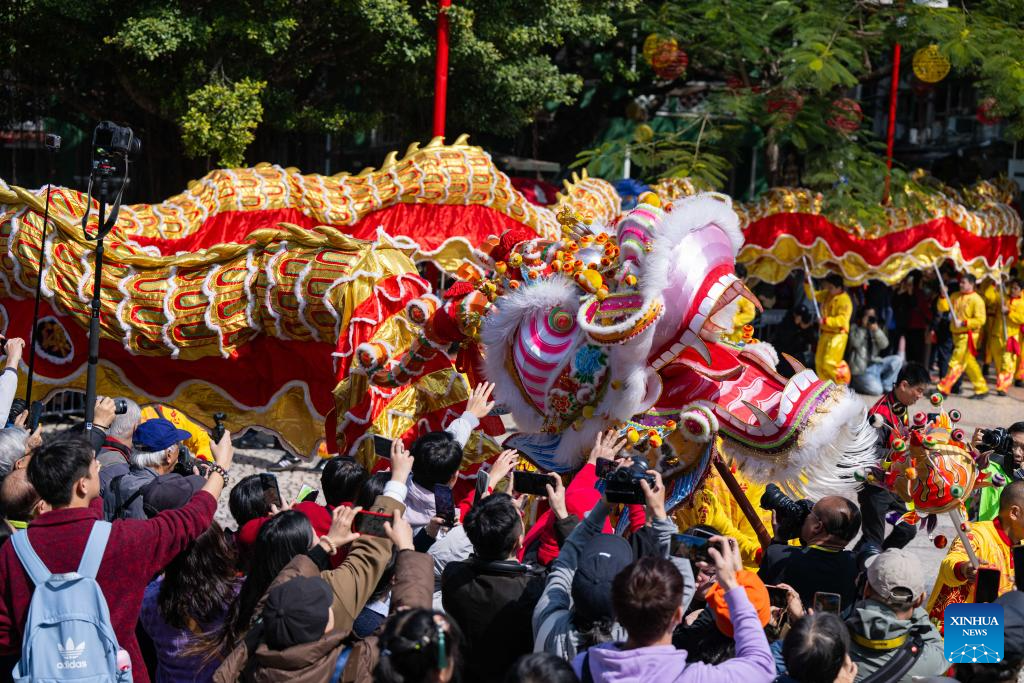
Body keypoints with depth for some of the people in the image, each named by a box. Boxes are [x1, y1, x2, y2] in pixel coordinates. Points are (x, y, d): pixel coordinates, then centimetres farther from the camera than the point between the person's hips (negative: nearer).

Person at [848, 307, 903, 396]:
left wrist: (876, 330, -17)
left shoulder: (876, 330, 13)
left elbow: (884, 345, -4)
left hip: (875, 364, 6)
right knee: (876, 390, -27)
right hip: (861, 369, -6)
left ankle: (886, 386, -4)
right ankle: (856, 383, 3)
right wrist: (863, 327, -16)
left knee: (897, 359, -11)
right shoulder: (855, 328, -1)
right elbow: (855, 343, -20)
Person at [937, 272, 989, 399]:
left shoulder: (977, 300, -11)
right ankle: (981, 389, 24)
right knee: (970, 363, 14)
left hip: (967, 336, -8)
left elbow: (980, 320, -16)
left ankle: (943, 389, -8)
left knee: (956, 363, -8)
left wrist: (963, 323, -21)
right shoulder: (955, 296, 9)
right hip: (957, 335, 8)